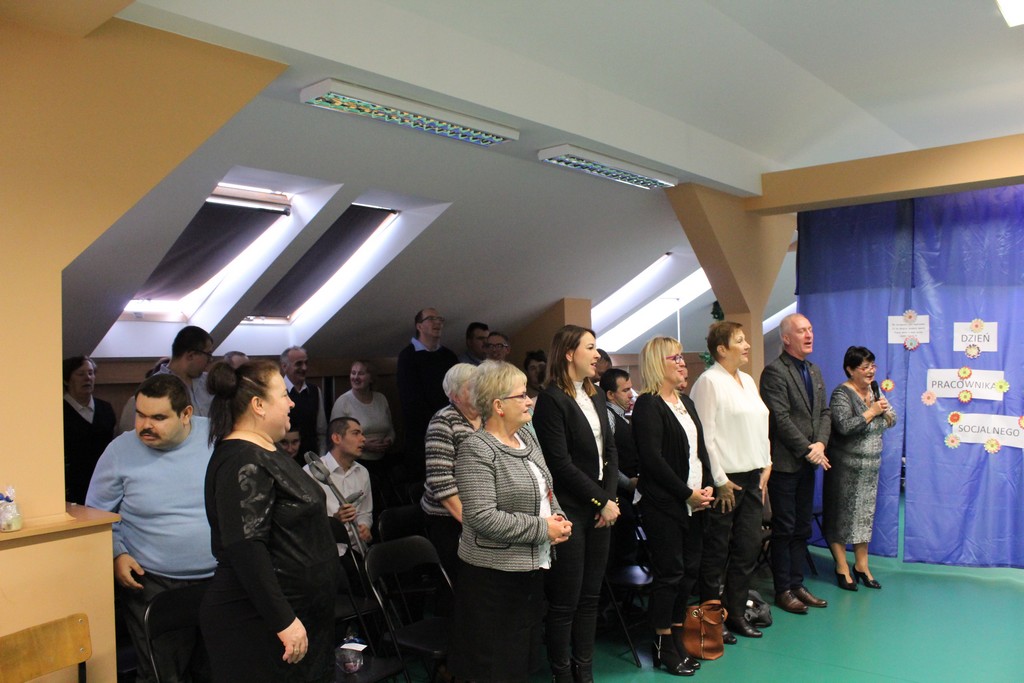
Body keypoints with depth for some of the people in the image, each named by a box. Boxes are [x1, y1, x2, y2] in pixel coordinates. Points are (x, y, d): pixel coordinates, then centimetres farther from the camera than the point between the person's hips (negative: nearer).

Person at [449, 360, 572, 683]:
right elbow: (483, 517, -26)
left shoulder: (525, 436, 7)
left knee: (522, 653, 20)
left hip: (532, 566, 8)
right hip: (494, 574, -8)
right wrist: (543, 529, -21)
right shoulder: (476, 449, -19)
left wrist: (557, 517, -3)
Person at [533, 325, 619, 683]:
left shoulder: (595, 396, 12)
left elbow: (610, 450, 11)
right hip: (570, 511, -7)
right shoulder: (551, 399, -12)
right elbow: (561, 463, -16)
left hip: (601, 508, 7)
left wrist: (610, 497, -3)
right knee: (565, 600, 4)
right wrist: (600, 501, -11)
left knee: (590, 595, 14)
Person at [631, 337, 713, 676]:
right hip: (664, 504, -7)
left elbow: (700, 449, 16)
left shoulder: (686, 402, 14)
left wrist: (707, 486, 2)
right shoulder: (648, 405, -11)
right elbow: (652, 458, -17)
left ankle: (678, 634, 25)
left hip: (694, 502, 8)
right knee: (669, 572, 0)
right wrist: (687, 493, -14)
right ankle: (663, 645, 15)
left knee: (690, 570, 11)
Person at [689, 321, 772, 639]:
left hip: (753, 478, 8)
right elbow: (705, 435, -15)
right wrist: (720, 481, -14)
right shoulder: (709, 381, -11)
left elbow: (761, 426, 19)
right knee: (716, 553, 3)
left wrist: (765, 468, 11)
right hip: (726, 480, -8)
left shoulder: (748, 381, 15)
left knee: (749, 547, 12)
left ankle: (736, 613, 25)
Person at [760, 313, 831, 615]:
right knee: (784, 529, 1)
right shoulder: (774, 371, -12)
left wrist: (820, 444, -3)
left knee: (802, 528, 13)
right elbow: (780, 418, -17)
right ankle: (782, 590, 11)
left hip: (808, 462, 8)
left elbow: (824, 412, 13)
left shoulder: (814, 370, 15)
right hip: (785, 462, -8)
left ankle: (797, 584, 24)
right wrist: (807, 450, -13)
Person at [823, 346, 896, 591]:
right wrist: (871, 412, -19)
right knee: (841, 515, 2)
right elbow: (844, 426, -25)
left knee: (865, 514, 13)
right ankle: (842, 568, 12)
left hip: (870, 466, 7)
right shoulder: (842, 394, -13)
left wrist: (885, 411, -7)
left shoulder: (874, 391, 10)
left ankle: (862, 565, 24)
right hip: (845, 466, -7)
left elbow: (892, 421, 14)